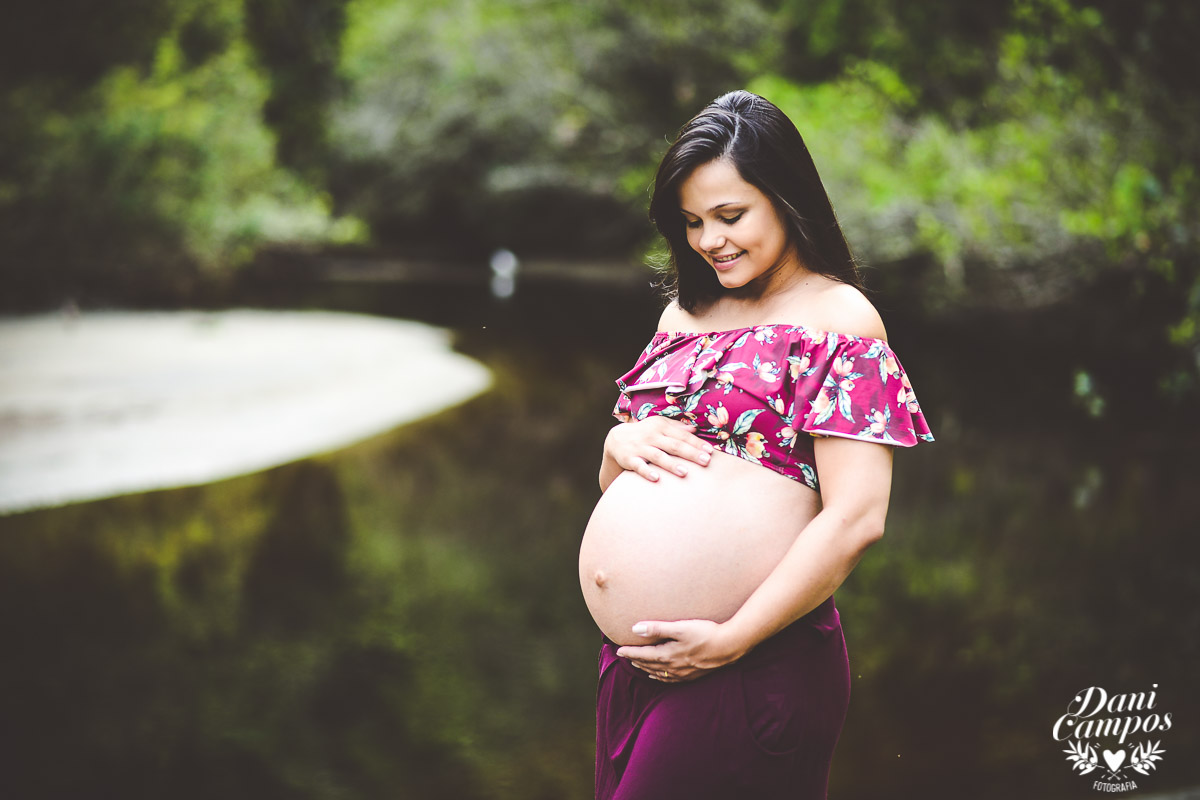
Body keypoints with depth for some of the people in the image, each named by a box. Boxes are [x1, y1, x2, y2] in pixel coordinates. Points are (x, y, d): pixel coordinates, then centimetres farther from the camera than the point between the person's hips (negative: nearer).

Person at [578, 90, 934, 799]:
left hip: (753, 671, -7)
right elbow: (615, 482, 21)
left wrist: (731, 639, -16)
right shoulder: (683, 316, 16)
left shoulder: (838, 318, -6)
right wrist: (620, 442, -2)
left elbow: (856, 519, -15)